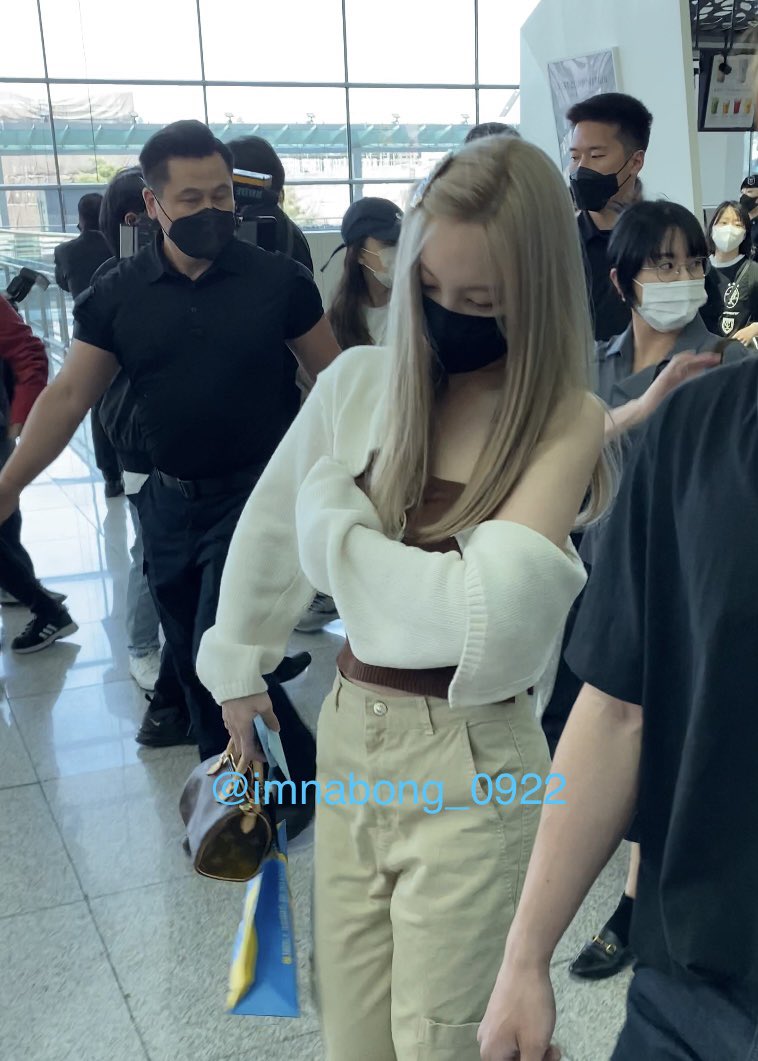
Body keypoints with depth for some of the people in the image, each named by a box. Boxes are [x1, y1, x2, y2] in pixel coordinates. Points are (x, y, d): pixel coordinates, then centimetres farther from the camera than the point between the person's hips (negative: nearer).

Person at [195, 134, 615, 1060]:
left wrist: (333, 520, -14)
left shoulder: (567, 421, -14)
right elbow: (269, 529, 11)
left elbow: (486, 607, -26)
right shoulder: (360, 380, -2)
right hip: (348, 735, 5)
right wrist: (239, 665, 21)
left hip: (470, 764, -4)